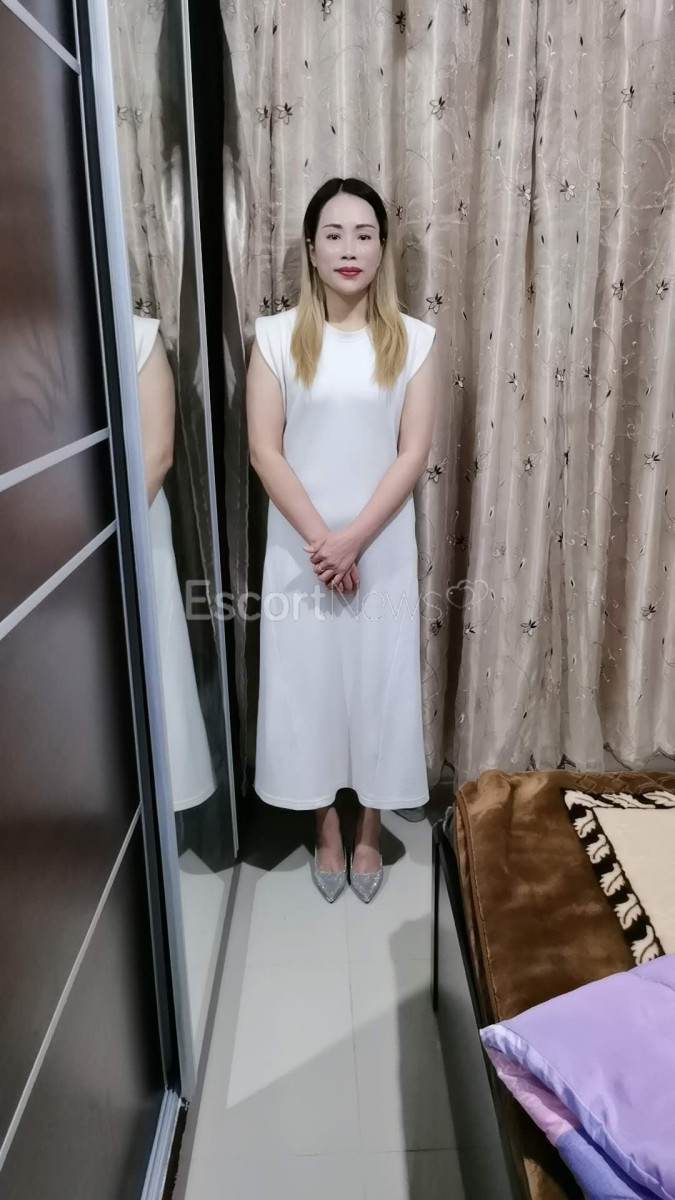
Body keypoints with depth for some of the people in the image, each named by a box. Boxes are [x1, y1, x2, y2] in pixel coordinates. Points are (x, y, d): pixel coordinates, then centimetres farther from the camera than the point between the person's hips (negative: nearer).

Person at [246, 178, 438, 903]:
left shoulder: (413, 340, -1)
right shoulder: (276, 336, -2)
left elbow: (413, 454, -6)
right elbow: (264, 450, -6)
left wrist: (353, 540, -15)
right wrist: (320, 539, -14)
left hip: (382, 550, 0)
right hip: (299, 549, 0)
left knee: (378, 682, 8)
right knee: (307, 681, 8)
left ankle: (369, 833, 30)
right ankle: (327, 831, 30)